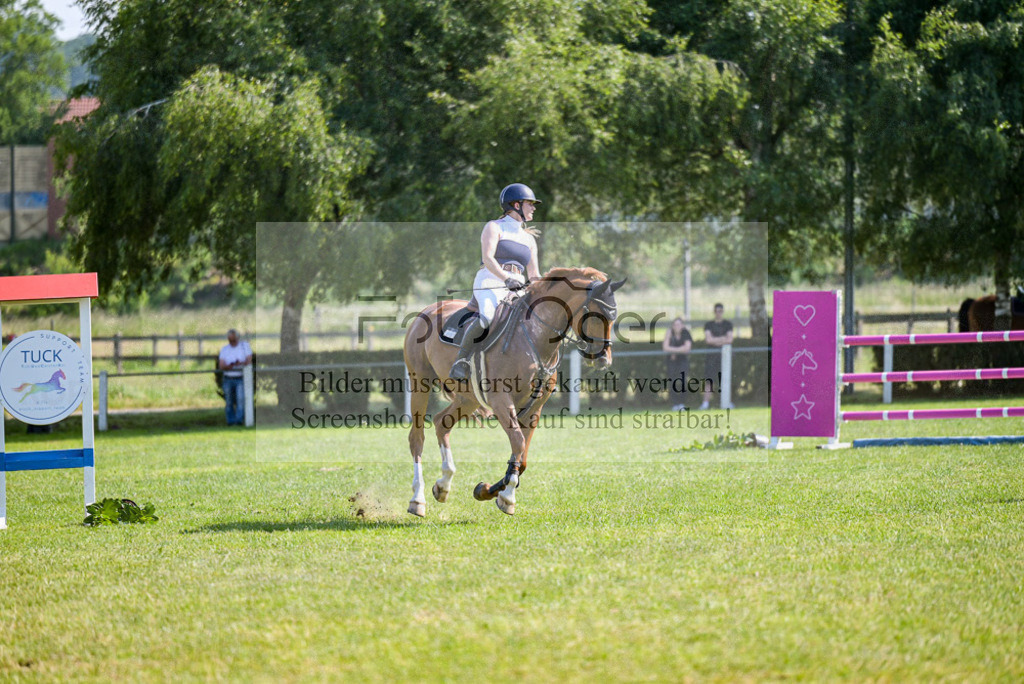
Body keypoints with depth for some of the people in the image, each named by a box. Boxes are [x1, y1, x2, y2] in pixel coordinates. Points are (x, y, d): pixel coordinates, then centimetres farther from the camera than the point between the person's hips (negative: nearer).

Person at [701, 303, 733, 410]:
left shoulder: (728, 325, 10)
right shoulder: (708, 325, 11)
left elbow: (729, 340, -3)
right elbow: (708, 339, -3)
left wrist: (714, 340, -5)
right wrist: (723, 338, -4)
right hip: (712, 354, 0)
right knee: (708, 380, -8)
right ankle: (706, 402, -10)